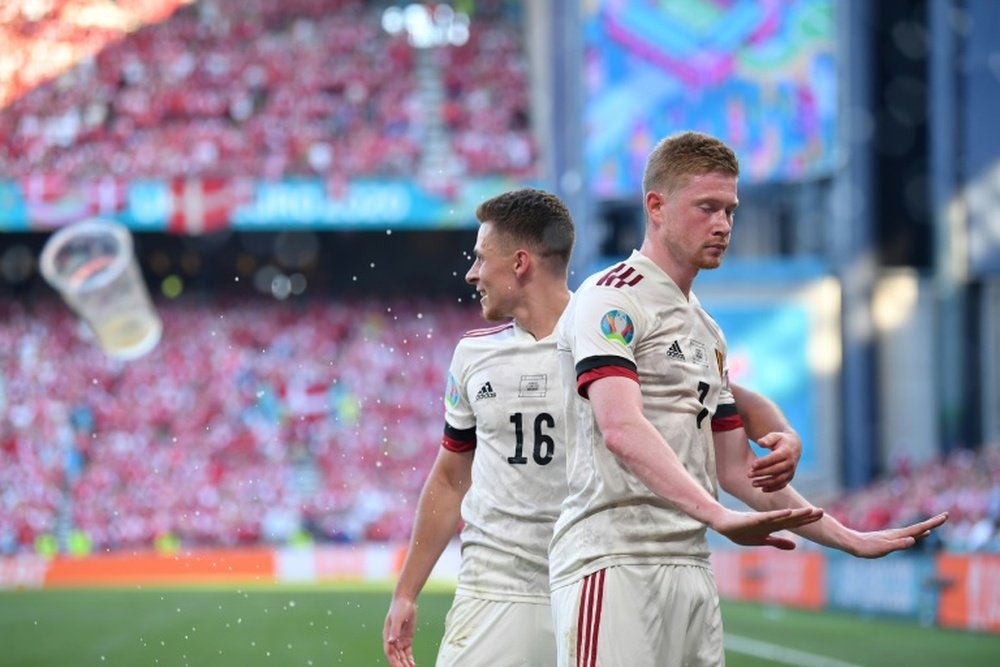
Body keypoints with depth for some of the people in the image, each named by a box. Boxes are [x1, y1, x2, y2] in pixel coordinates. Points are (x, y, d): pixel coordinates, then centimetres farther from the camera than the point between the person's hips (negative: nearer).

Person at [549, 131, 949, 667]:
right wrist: (718, 515, -33)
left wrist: (851, 540, 22)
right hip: (615, 562, -8)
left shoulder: (707, 332, 24)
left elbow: (734, 466, 27)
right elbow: (620, 428, -21)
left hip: (691, 568, 9)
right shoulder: (611, 298, -5)